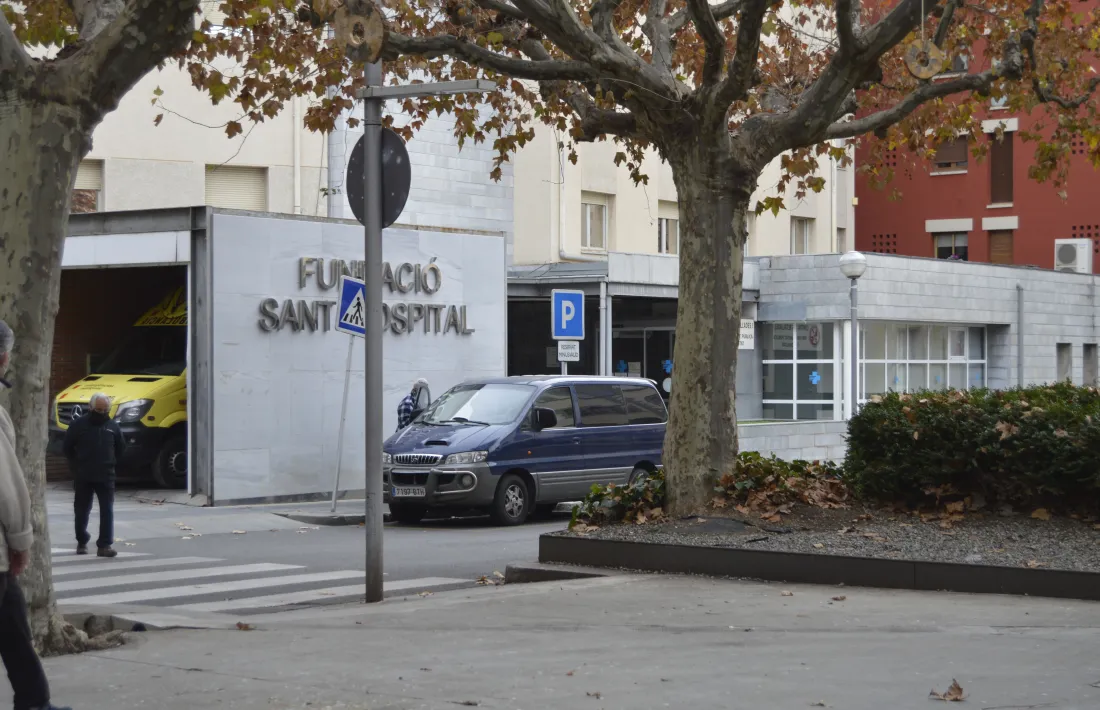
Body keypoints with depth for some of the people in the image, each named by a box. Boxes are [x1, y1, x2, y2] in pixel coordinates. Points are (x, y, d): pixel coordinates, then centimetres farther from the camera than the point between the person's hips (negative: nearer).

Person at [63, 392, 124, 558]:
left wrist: (111, 463, 11)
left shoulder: (113, 426, 4)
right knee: (82, 510, 8)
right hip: (83, 476, -1)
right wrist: (76, 465, 6)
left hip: (106, 476, 1)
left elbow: (120, 448, 18)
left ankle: (105, 545, -5)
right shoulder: (79, 425, -3)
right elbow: (68, 447, 6)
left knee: (107, 511, -6)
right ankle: (82, 542, 24)